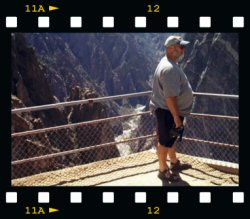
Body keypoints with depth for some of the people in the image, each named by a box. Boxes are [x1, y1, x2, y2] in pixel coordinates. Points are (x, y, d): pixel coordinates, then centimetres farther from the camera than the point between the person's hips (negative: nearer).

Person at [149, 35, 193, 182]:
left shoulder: (171, 64, 8)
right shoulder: (169, 69, -28)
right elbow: (170, 97, -29)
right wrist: (176, 117, -24)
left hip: (172, 110, 11)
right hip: (167, 112, -11)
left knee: (172, 138, 25)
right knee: (165, 142, 4)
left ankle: (175, 163, 43)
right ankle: (163, 171, 18)